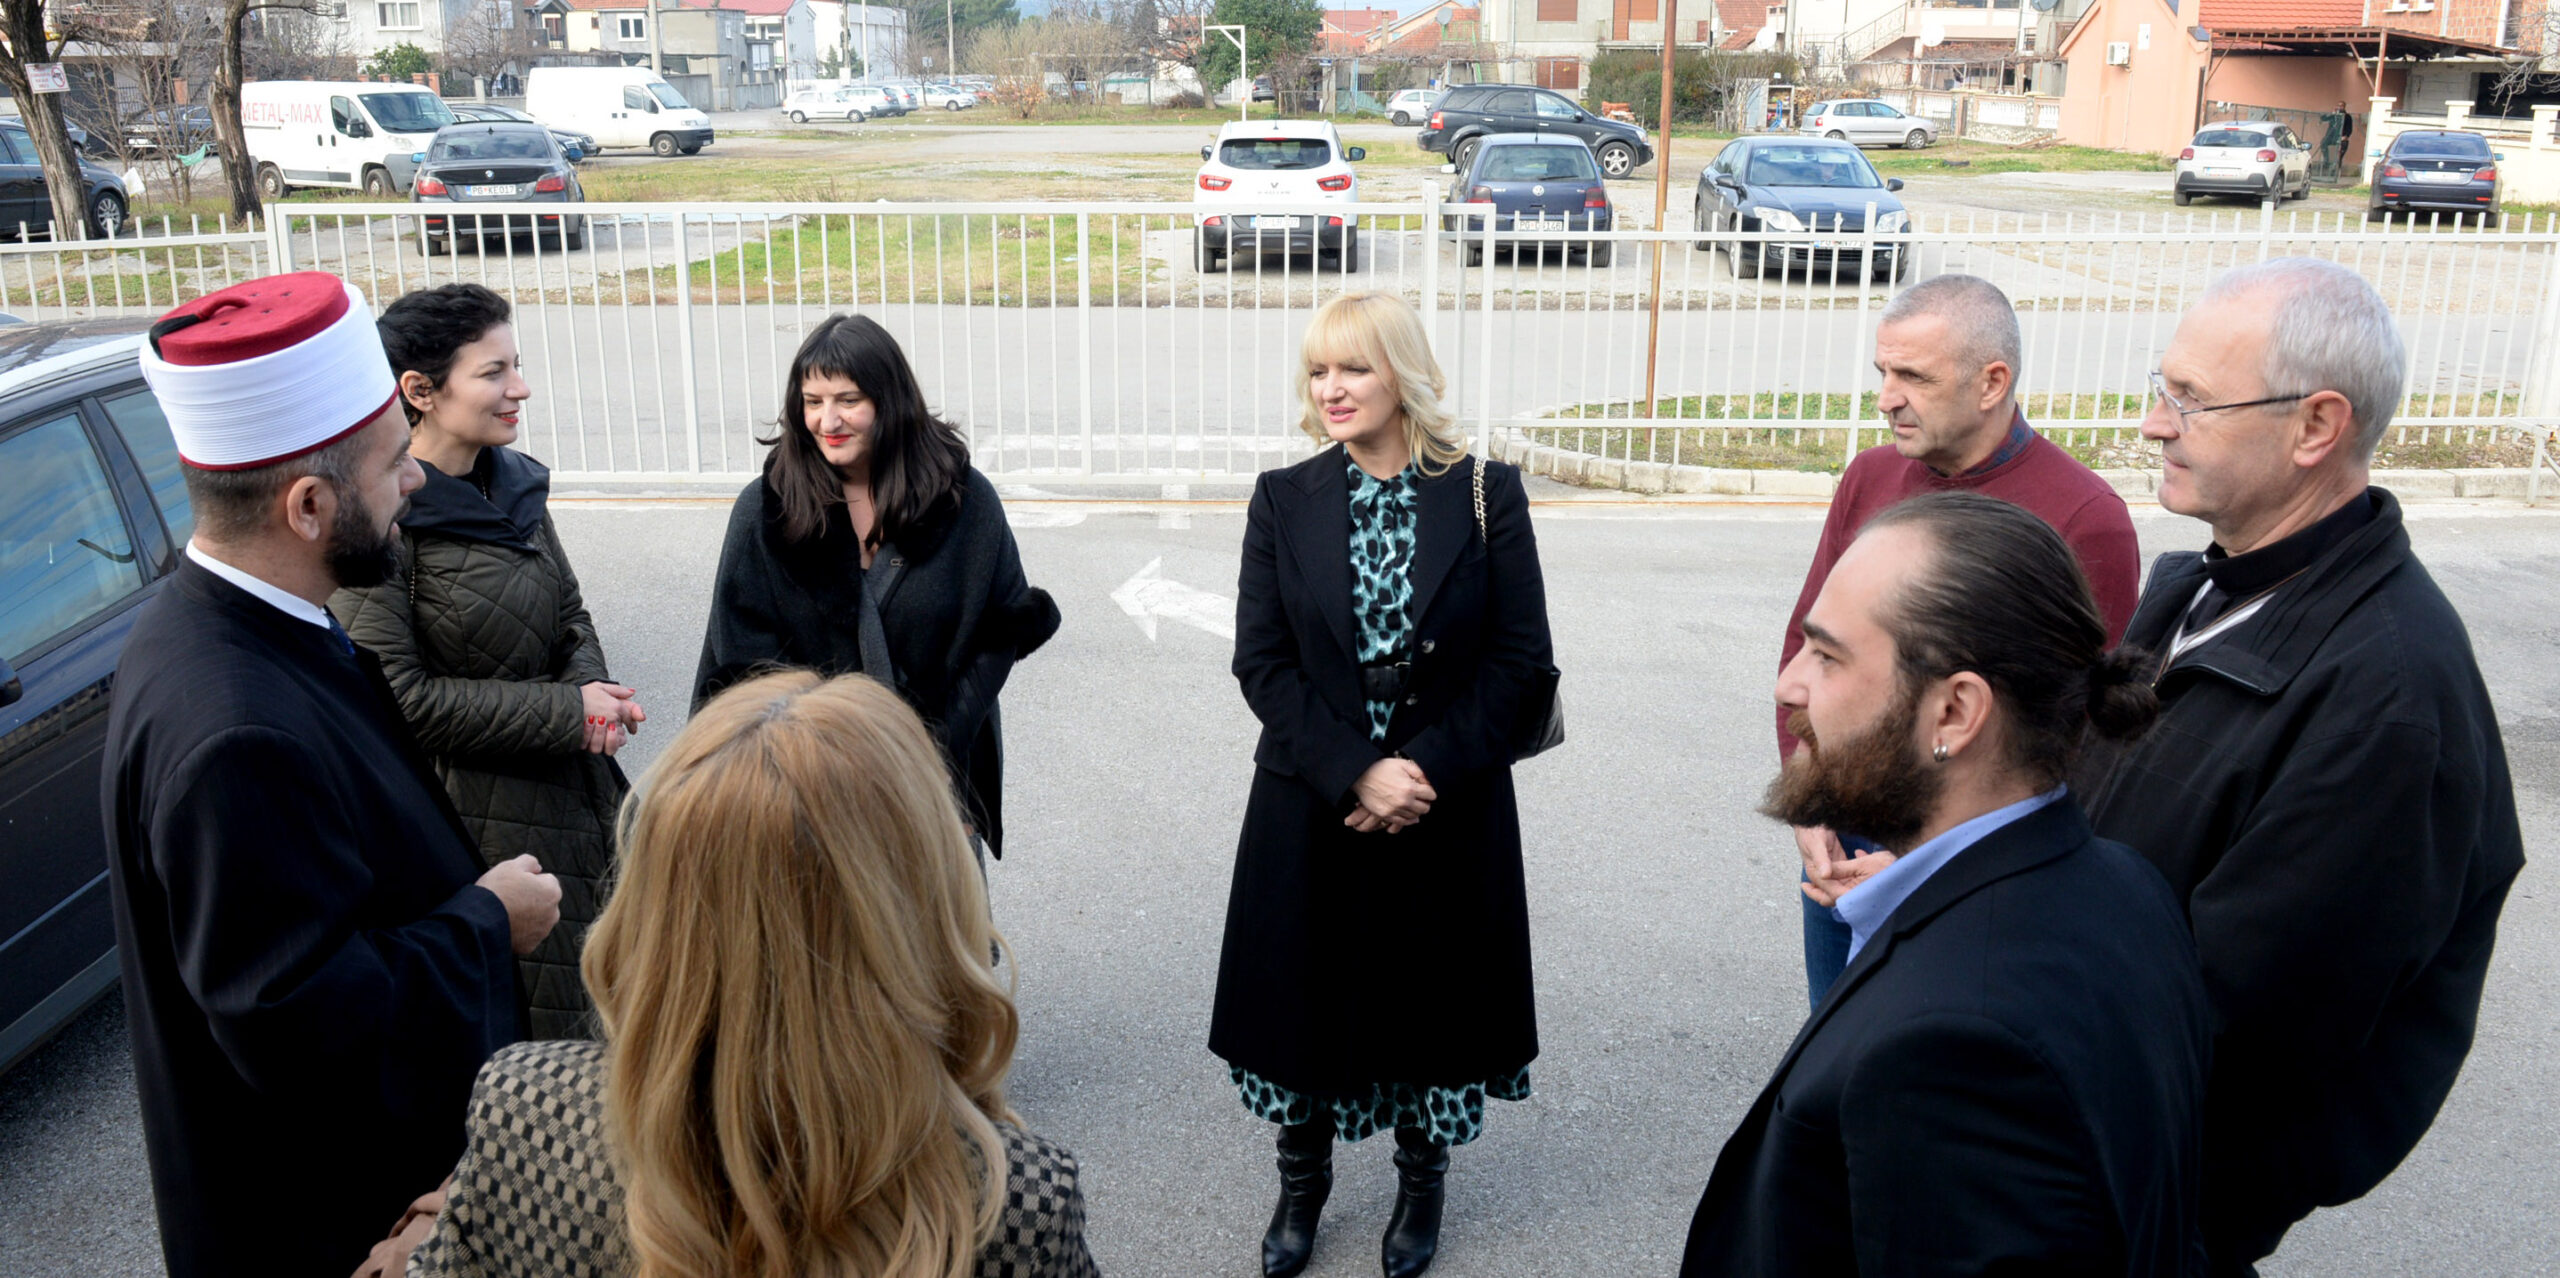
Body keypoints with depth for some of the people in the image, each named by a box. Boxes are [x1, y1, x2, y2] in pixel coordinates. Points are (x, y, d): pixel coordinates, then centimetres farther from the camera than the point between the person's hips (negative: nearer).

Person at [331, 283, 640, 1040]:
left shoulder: (515, 483, 6)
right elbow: (401, 698, -18)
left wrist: (593, 691, -7)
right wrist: (565, 711, -17)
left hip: (573, 799, 7)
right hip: (468, 827, -7)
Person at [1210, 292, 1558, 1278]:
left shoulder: (1487, 495, -5)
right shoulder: (1284, 500, -1)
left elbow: (1520, 661, -6)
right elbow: (1261, 660, -5)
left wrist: (1427, 768, -15)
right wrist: (1354, 773, -16)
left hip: (1450, 807, -1)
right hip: (1311, 809, 1)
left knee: (1428, 993, 12)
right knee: (1307, 993, 11)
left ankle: (1421, 1181, 37)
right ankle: (1302, 1180, 35)